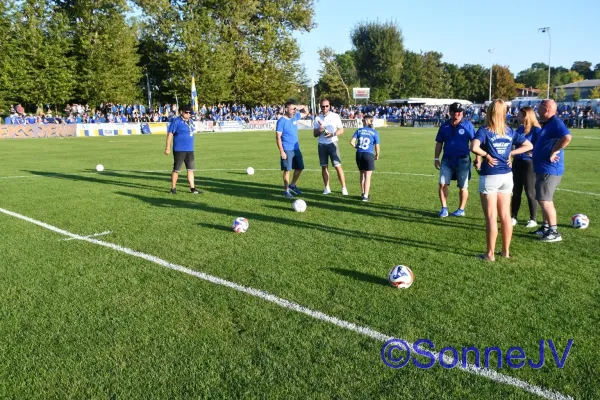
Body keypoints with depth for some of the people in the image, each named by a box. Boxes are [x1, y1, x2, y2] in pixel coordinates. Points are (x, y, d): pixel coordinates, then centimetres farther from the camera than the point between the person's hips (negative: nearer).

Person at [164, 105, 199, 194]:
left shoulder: (191, 121, 12)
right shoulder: (176, 121, -9)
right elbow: (170, 134, -11)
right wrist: (168, 147, -14)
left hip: (190, 150, 7)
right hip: (179, 150, -7)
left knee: (191, 169, 7)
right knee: (176, 169, 2)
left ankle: (192, 188, 13)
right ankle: (173, 188, 11)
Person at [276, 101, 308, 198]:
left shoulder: (295, 117, 7)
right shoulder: (281, 121, -13)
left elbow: (305, 113, 26)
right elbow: (278, 137, -15)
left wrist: (302, 107, 3)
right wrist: (281, 151, -19)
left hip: (296, 149, 7)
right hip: (287, 150, -7)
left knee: (299, 168, 13)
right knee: (287, 170, -3)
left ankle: (292, 185, 30)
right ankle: (286, 190, 9)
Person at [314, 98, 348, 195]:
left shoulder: (335, 116, 1)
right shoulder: (318, 118, 8)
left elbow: (341, 130, 0)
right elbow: (315, 134, 10)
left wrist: (332, 134, -17)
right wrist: (319, 131, -13)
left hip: (332, 143, -3)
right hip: (321, 144, 3)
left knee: (338, 166, -8)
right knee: (324, 167, 5)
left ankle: (344, 188, -3)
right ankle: (327, 188, 14)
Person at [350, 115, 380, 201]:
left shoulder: (359, 130, 3)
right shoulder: (374, 132, -2)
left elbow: (352, 142, -5)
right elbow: (377, 147, -4)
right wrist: (377, 155, 14)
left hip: (359, 154, 3)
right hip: (369, 155, -3)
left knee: (362, 174, 19)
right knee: (367, 176, 1)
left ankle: (363, 193, 28)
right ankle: (365, 196, 0)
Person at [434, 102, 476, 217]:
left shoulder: (467, 125, -3)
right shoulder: (445, 126, 6)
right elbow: (439, 143, 12)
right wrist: (436, 158, 8)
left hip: (462, 160, -2)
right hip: (447, 159, 3)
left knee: (463, 187, 7)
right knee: (442, 184, -5)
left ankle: (461, 210, 21)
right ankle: (444, 208, 7)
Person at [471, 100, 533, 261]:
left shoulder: (484, 130, -11)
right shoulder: (510, 131, 6)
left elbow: (474, 147, -28)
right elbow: (529, 146, 12)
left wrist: (486, 155, -12)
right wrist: (510, 153, 6)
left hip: (489, 176, -5)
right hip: (507, 175, 5)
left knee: (491, 217, 0)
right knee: (505, 215, 12)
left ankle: (490, 254, 7)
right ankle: (506, 251, 22)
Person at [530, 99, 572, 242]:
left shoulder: (556, 122, -16)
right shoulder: (547, 124, 15)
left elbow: (567, 137, -33)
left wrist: (554, 152, -26)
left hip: (549, 169, -11)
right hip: (543, 168, 11)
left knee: (545, 200, -9)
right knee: (544, 199, 17)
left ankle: (554, 232, -3)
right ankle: (546, 227, 27)